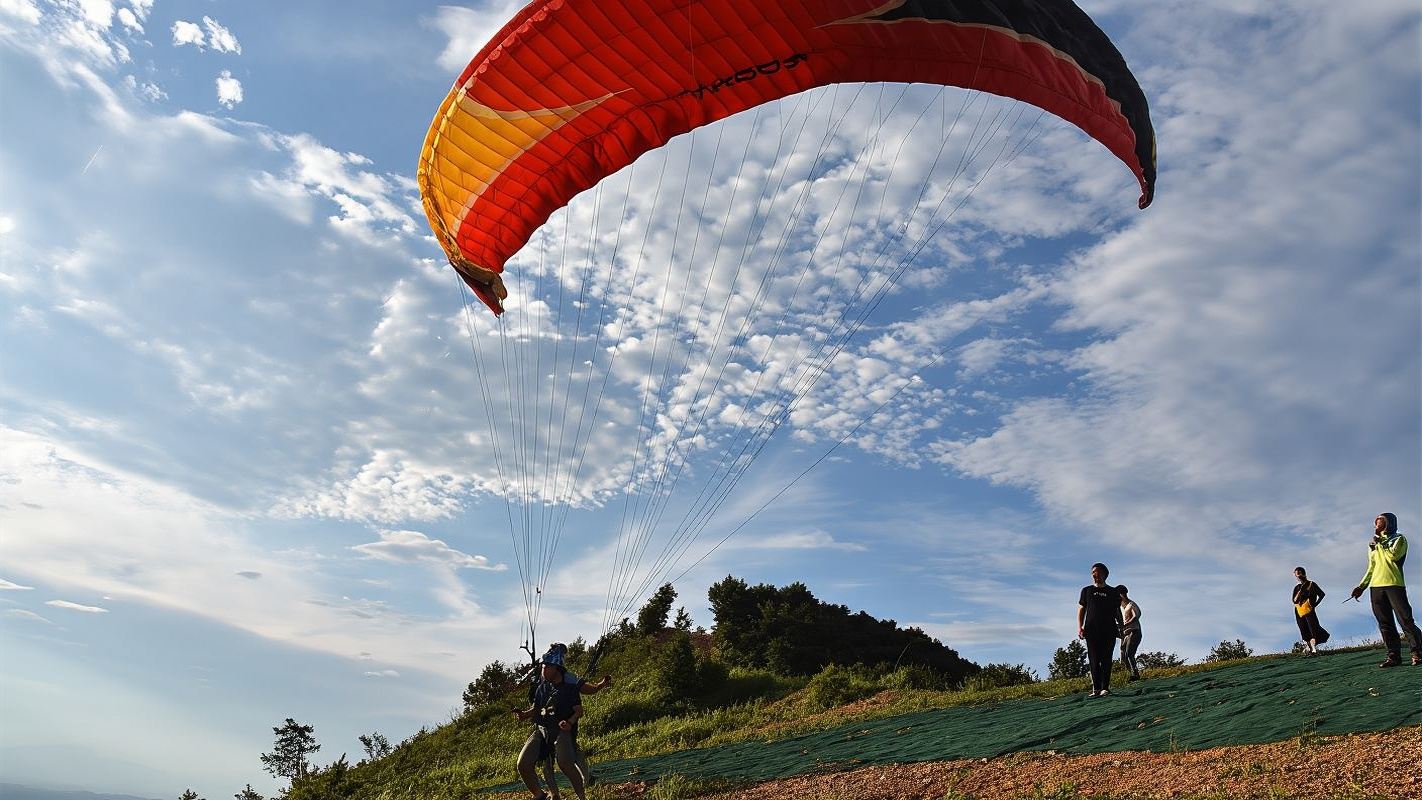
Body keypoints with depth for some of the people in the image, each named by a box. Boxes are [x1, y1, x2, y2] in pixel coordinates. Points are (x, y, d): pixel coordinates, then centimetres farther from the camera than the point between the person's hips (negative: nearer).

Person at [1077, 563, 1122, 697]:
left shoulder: (1112, 592, 15)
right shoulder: (1087, 590, 16)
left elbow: (1117, 611, 18)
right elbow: (1081, 609, 13)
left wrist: (1120, 626, 5)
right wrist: (1079, 627, 1)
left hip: (1109, 630, 0)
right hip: (1091, 630, 0)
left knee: (1106, 659, -5)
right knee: (1094, 660, -6)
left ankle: (1105, 688, -4)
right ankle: (1096, 688, -9)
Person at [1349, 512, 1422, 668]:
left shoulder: (1399, 539, 8)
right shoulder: (1373, 545, 23)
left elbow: (1393, 555, -13)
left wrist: (1380, 543, 0)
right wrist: (1361, 587, 16)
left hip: (1394, 584, -5)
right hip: (1376, 587, 5)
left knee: (1405, 619, -10)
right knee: (1385, 623, 1)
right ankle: (1394, 655, 1)